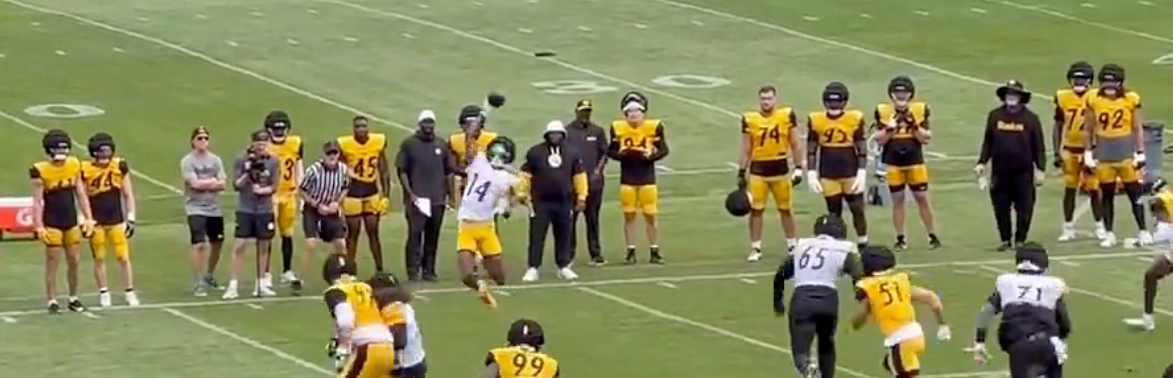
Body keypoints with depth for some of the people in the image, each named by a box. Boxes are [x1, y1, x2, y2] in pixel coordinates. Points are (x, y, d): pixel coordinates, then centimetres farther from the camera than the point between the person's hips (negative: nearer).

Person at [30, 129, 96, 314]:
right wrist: (39, 227, -16)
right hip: (52, 224, -5)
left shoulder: (74, 166, 1)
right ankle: (52, 302, 6)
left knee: (74, 261, 10)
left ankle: (73, 299, 24)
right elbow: (37, 201, -11)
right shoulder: (40, 171, -13)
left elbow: (81, 194, 9)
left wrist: (88, 218, 7)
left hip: (71, 222, 5)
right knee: (52, 263, -1)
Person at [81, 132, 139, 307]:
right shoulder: (85, 170, -8)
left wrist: (130, 218, 1)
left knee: (123, 257, 1)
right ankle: (104, 294, 17)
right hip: (96, 221, -1)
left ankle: (129, 293, 10)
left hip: (116, 220, 1)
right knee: (99, 258, 7)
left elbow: (128, 194, 4)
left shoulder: (120, 166, -3)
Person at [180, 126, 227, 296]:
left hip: (214, 209, 6)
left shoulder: (215, 160, 7)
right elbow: (194, 183, -18)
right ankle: (197, 284, -10)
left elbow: (222, 184, -2)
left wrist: (204, 184, -15)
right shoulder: (187, 161, -7)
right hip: (196, 208, -6)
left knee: (217, 243, 15)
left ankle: (209, 276, 37)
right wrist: (213, 181, -6)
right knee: (199, 244, -15)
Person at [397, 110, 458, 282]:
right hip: (416, 198, -4)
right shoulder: (409, 144, 0)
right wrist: (410, 193, -9)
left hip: (437, 199, 4)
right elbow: (401, 170, -1)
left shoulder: (442, 145, 10)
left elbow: (449, 172, 14)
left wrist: (451, 196, 11)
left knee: (433, 236, 6)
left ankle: (429, 270, 13)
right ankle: (413, 270, -6)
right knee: (415, 234, -8)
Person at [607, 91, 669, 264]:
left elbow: (664, 149, -1)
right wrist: (620, 154, -17)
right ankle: (631, 252, 13)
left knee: (650, 216, 3)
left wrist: (652, 155, -20)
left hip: (647, 177, -1)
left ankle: (654, 252, 11)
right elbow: (610, 150, 4)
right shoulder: (618, 128, -4)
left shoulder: (653, 127, -7)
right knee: (629, 216, 6)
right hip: (627, 178, 1)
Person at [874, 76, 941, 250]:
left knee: (922, 197, 2)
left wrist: (915, 126, -16)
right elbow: (879, 140, -1)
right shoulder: (883, 112, -1)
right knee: (897, 199, 4)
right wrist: (890, 129, -16)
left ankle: (933, 235, 10)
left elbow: (926, 138, -1)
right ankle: (900, 238, 11)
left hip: (915, 162, 0)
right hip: (893, 164, 0)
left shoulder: (920, 110, 0)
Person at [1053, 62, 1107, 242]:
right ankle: (1068, 229, 12)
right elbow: (1058, 127, 7)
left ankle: (1100, 227, 14)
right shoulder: (1063, 98, 0)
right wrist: (1056, 153, 3)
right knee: (1069, 190, 5)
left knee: (1093, 190, 1)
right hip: (1069, 150, 2)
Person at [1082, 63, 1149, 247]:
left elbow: (1137, 128, 1)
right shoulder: (1094, 101, -2)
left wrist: (1140, 153, -1)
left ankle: (1143, 231, 7)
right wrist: (1088, 154, 5)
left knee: (1135, 193, 0)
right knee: (1106, 194, 7)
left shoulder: (1131, 99, -5)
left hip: (1126, 152, -1)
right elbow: (1088, 130, 7)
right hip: (1104, 153, 1)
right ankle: (1109, 233, 15)